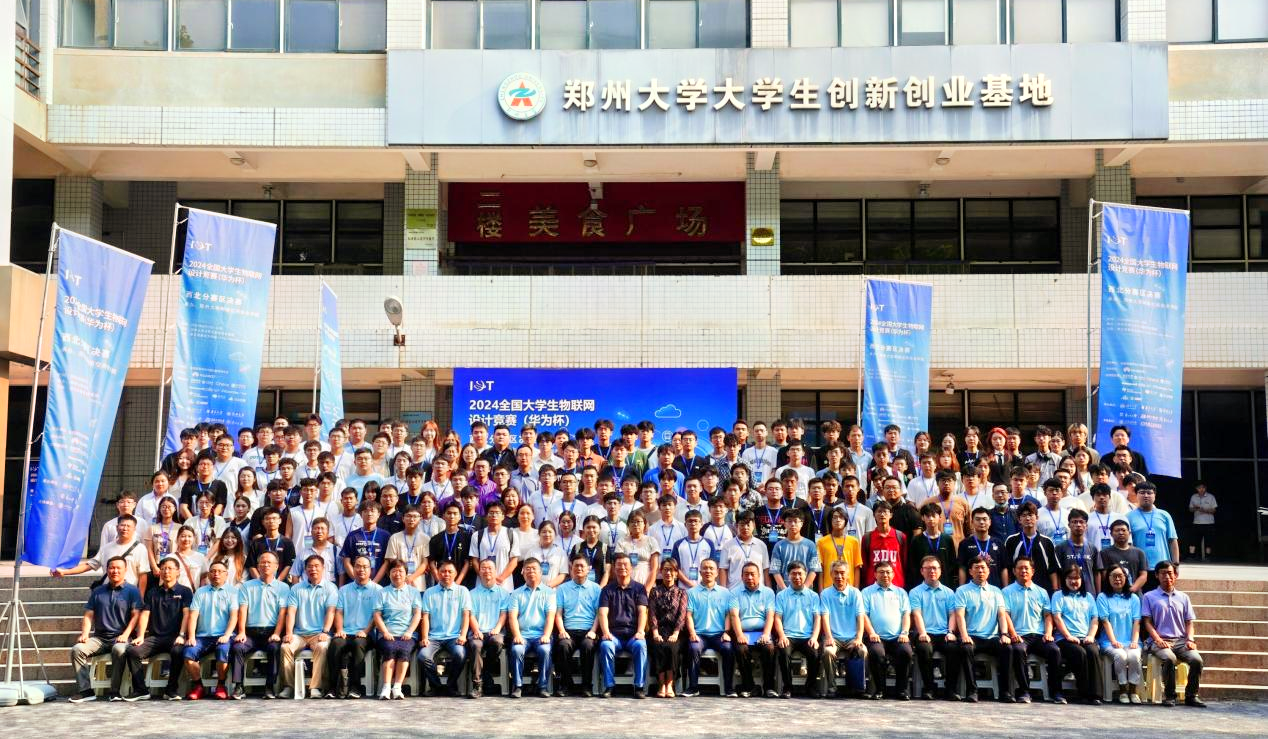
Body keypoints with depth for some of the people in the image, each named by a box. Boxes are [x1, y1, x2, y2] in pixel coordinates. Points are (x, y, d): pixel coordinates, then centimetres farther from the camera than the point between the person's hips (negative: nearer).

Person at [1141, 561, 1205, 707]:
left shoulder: (1183, 598, 21)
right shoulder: (1149, 597, 11)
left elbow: (1189, 622, 16)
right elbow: (1147, 622, 3)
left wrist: (1190, 639, -3)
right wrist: (1158, 639, -13)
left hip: (1181, 640, 3)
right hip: (1160, 641, -3)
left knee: (1197, 659, -27)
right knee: (1169, 658, -36)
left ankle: (1191, 695, -10)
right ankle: (1169, 695, -19)